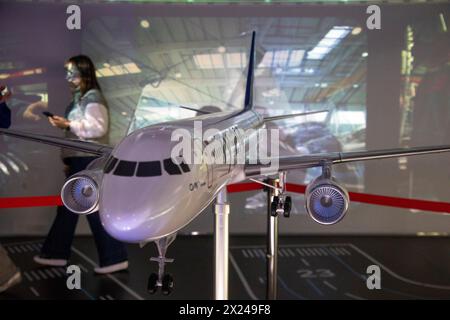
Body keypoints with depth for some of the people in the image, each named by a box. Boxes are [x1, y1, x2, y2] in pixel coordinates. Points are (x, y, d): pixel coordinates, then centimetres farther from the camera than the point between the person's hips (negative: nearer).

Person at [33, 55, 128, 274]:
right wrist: (69, 160, 17)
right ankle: (56, 253, 23)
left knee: (95, 208, -8)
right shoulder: (79, 99, 17)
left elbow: (98, 128, -20)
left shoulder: (93, 97, -10)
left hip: (89, 160, -10)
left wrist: (68, 124, -21)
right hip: (78, 160, 10)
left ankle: (115, 258, -3)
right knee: (67, 206, 13)